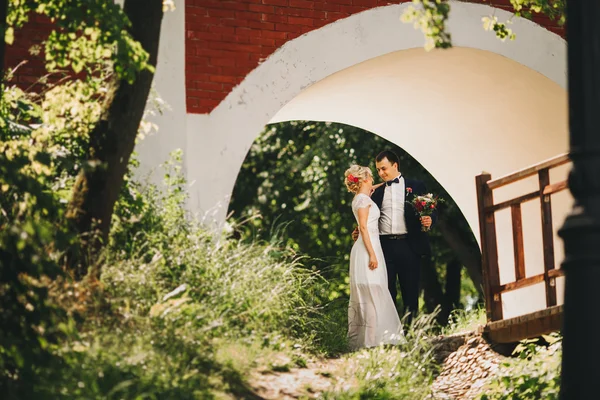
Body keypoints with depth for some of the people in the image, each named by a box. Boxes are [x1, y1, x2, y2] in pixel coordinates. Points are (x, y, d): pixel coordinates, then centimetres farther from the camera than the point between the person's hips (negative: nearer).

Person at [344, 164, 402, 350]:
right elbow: (363, 227, -18)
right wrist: (372, 254, -21)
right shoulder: (363, 199, -11)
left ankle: (359, 338, 14)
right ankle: (371, 339, -13)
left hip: (368, 247, 10)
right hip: (368, 247, -10)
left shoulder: (360, 198, 16)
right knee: (372, 294, -11)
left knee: (364, 296, 11)